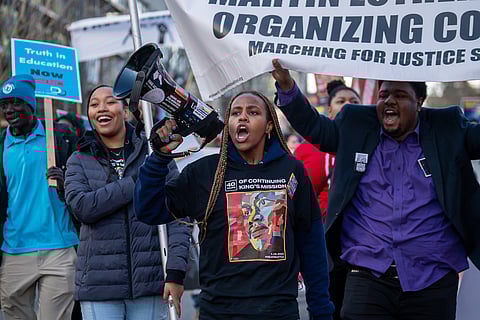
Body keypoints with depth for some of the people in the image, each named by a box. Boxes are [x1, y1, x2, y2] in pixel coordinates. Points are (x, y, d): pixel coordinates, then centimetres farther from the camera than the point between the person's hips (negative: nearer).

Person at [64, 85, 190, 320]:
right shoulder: (79, 161, 10)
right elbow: (81, 206, -9)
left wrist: (175, 272, -10)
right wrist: (137, 181, -11)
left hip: (149, 283, 0)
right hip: (98, 288, 1)